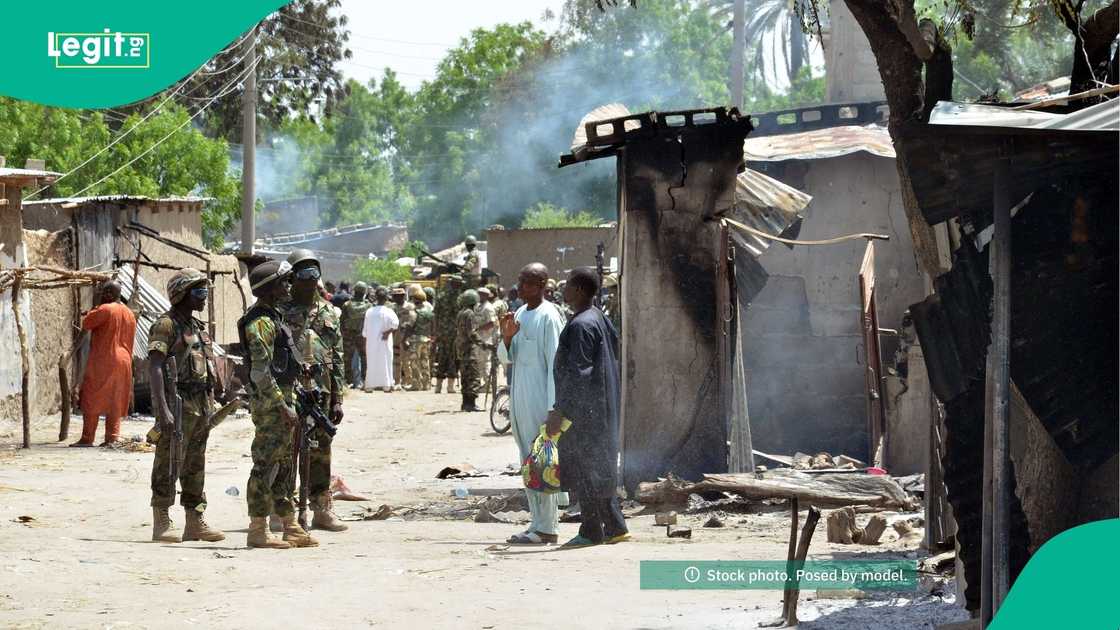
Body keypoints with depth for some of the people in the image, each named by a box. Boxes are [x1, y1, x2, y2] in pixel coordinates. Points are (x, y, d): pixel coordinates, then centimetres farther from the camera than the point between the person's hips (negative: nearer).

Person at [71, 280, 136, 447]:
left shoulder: (105, 309, -13)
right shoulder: (129, 314, 13)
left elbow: (85, 323, -5)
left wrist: (96, 305, 4)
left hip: (103, 362, -7)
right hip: (123, 362, 7)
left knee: (91, 400, -1)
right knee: (115, 401, 8)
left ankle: (87, 438, -2)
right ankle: (112, 437, 2)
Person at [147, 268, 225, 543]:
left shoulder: (198, 327, 17)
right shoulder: (166, 325, -9)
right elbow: (155, 369, -18)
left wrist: (208, 408, 19)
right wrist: (163, 410, -27)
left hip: (201, 406, 8)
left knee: (195, 467, 11)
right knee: (169, 465, -4)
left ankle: (195, 522, 16)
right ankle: (162, 523, 0)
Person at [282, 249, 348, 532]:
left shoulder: (328, 313, 12)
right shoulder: (281, 312, -2)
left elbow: (337, 358, 13)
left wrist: (337, 398, 9)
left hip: (320, 392, 4)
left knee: (320, 451, 6)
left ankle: (322, 509, 11)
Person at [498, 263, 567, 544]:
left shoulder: (549, 316, -11)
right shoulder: (520, 314, 14)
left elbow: (554, 363, -14)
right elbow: (507, 357, 16)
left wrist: (552, 408, -18)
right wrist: (507, 337, -6)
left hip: (540, 399, -9)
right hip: (520, 399, 9)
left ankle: (546, 528, -4)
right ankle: (538, 523, 16)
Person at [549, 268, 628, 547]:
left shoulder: (580, 326, -19)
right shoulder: (600, 319, 10)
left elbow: (577, 374, -23)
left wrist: (559, 410, -21)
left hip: (582, 409, -10)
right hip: (600, 406, 10)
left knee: (584, 468, -1)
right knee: (600, 467, 14)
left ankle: (592, 531, 4)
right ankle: (615, 528, 16)